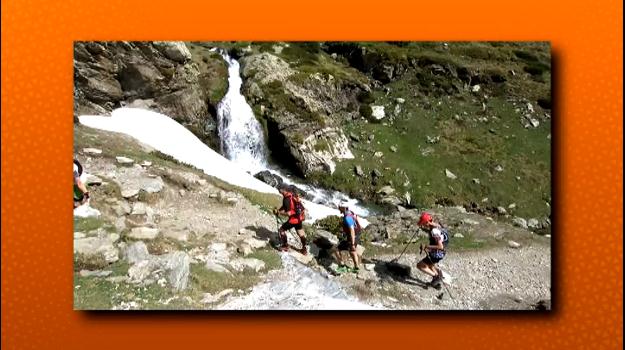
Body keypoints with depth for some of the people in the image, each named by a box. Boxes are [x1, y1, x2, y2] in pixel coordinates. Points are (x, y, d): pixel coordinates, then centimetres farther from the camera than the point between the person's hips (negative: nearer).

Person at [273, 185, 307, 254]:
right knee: (301, 233, 24)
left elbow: (289, 213, -27)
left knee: (281, 230, 8)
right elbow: (284, 206, 14)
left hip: (293, 219, -9)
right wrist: (278, 210, 0)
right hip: (300, 217, 9)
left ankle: (285, 246, 19)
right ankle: (304, 249, 36)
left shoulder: (287, 199, -26)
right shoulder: (293, 194, 2)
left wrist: (279, 212, -14)